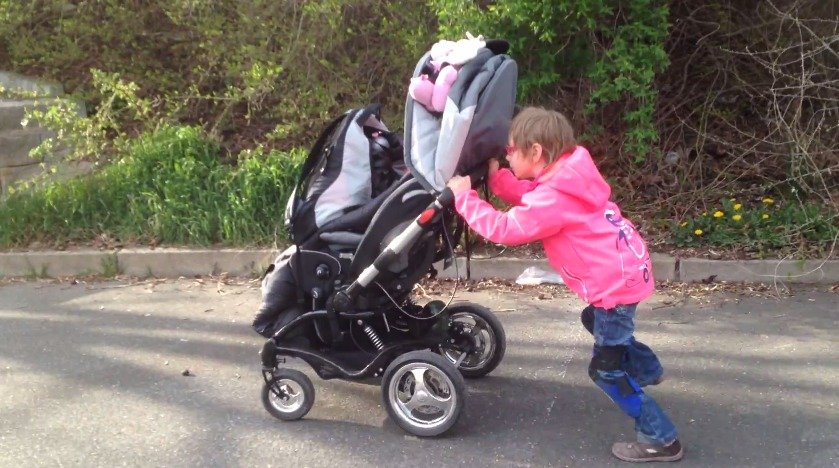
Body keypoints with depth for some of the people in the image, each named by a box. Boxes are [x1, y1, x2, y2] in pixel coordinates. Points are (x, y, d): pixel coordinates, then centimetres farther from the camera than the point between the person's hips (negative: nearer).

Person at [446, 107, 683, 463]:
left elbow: (502, 229, -23)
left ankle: (660, 440, 12)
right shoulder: (569, 173, 3)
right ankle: (647, 370, 53)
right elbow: (529, 197, 13)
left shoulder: (553, 199, -25)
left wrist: (464, 196, -14)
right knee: (594, 320, 35)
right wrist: (497, 178, 2)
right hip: (627, 268, 10)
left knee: (606, 369, 2)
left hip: (617, 282, -10)